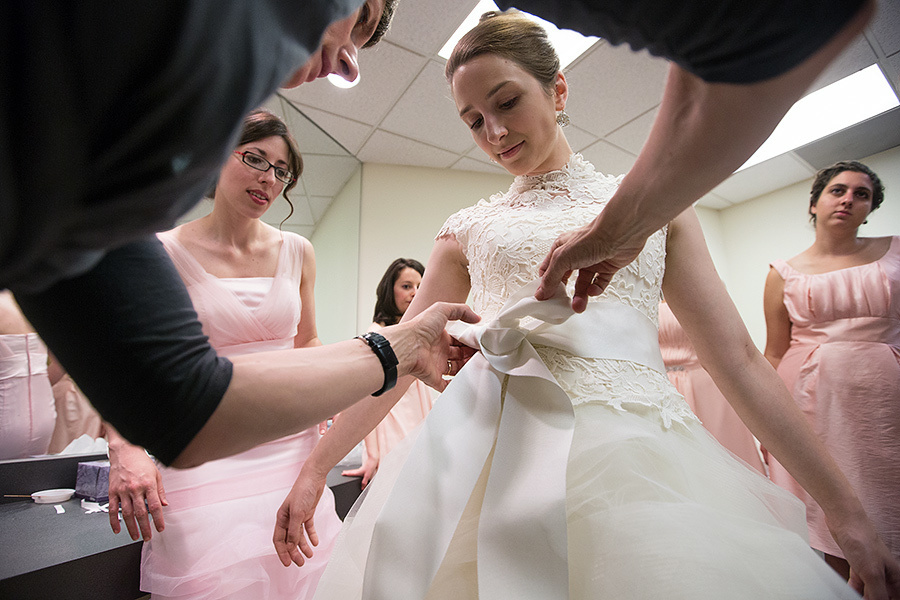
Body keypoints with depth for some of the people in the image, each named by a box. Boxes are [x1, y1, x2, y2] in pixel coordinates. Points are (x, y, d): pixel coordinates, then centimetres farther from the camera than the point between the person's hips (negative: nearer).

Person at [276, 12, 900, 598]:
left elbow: (737, 357, 8)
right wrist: (315, 467, 11)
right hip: (507, 448, 1)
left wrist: (847, 512, 5)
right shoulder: (470, 229, 12)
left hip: (647, 448, 1)